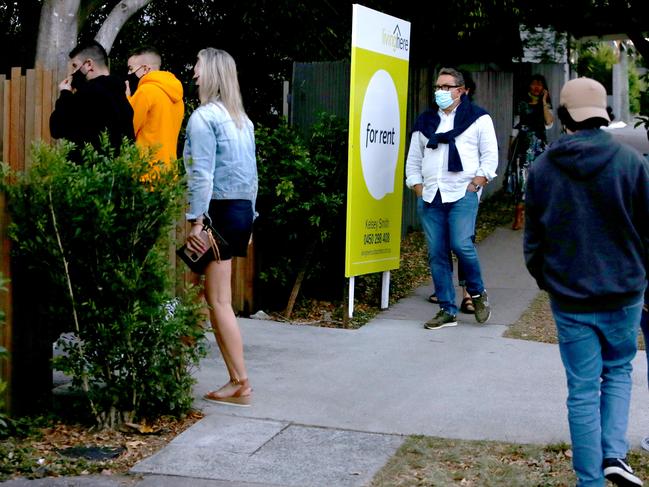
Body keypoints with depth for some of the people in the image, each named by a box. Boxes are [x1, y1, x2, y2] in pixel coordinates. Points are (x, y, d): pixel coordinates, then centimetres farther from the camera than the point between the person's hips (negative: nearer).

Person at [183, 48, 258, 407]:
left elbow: (202, 174, -17)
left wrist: (196, 221, -17)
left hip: (219, 210, -8)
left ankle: (240, 384, -3)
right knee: (218, 297, 13)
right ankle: (237, 380, 17)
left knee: (218, 300, -4)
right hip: (243, 209, 8)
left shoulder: (204, 116, -10)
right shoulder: (243, 120, 15)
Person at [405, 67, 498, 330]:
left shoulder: (478, 118, 6)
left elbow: (490, 156, 2)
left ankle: (477, 293, 8)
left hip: (462, 195, -4)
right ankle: (447, 310, 8)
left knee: (461, 245, -18)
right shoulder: (425, 121, 18)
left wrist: (475, 184, -8)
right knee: (436, 254, 1)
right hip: (430, 198, 4)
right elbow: (413, 159, 20)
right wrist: (418, 188, 8)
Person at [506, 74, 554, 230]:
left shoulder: (546, 105, 7)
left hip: (539, 145, 0)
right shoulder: (522, 104, 8)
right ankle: (519, 214, -6)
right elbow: (516, 126, 10)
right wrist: (511, 146, 7)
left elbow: (549, 124, -11)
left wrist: (544, 103, -12)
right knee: (521, 176, -7)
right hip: (523, 145, 0)